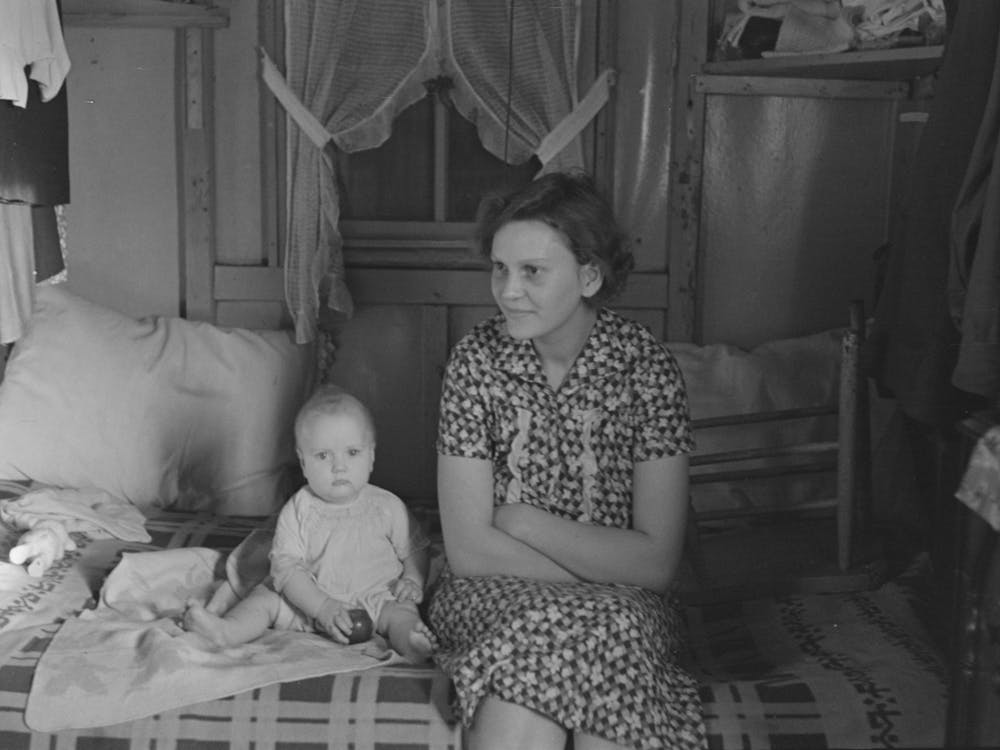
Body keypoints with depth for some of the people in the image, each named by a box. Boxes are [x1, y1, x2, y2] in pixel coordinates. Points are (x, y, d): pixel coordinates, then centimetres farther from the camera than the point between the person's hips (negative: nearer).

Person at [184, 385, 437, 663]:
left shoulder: (388, 507, -3)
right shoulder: (297, 512, -6)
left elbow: (415, 550, 10)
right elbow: (286, 567, -13)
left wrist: (412, 580, -11)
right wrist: (324, 608, -25)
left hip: (376, 600, -2)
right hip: (309, 601, 2)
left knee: (400, 611, -28)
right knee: (265, 596, -12)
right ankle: (226, 630, -31)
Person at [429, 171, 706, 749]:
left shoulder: (648, 367, -8)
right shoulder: (478, 359, -5)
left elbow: (657, 563, -10)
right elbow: (468, 550, -9)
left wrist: (523, 521, -12)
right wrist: (605, 578, -15)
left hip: (624, 609, 0)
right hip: (492, 596, 0)